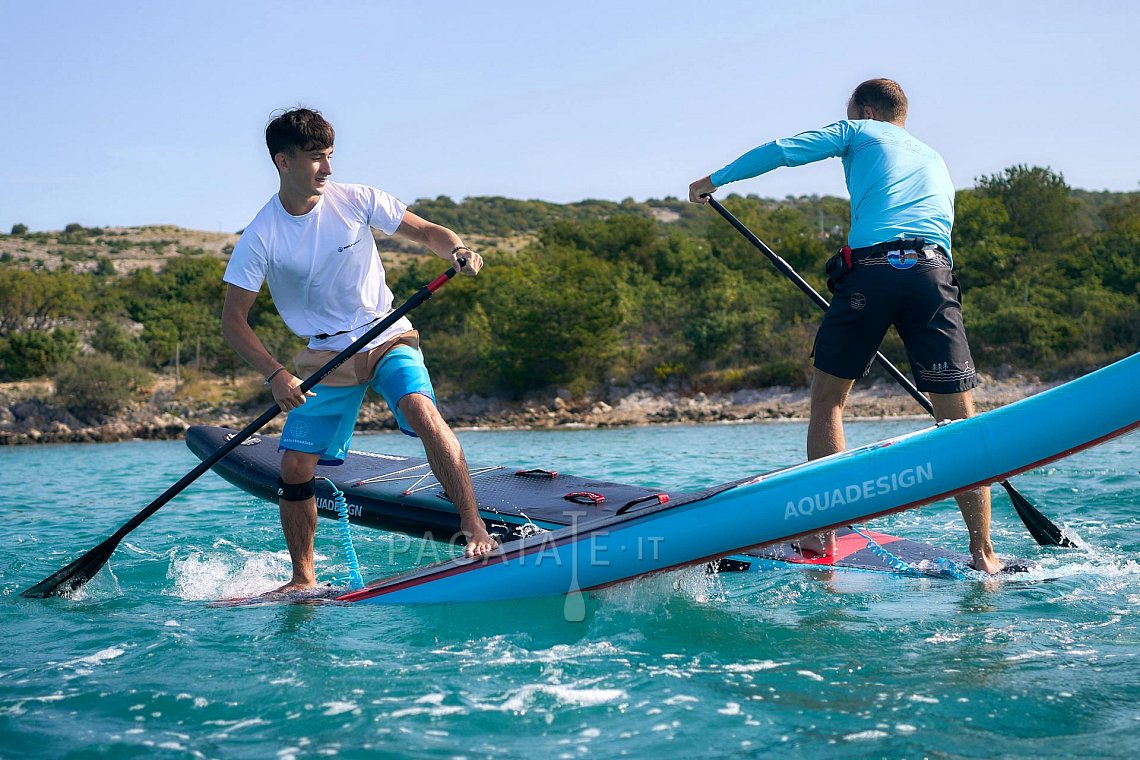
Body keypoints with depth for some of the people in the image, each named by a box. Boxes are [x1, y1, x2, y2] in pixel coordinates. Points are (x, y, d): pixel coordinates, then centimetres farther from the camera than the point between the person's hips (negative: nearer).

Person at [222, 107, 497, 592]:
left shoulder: (354, 200, -8)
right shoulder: (261, 237, -11)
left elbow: (426, 232, -1)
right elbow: (233, 320, -8)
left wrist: (457, 251, -24)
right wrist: (275, 375, -22)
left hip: (388, 337, 0)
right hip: (325, 354, 1)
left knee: (422, 411, -29)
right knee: (296, 467, -5)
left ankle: (473, 526, -26)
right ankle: (303, 579, 15)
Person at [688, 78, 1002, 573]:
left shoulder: (860, 132, 21)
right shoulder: (935, 161, 35)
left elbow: (781, 151, 12)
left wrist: (715, 180, 27)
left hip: (869, 268, -3)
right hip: (934, 272, 4)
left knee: (827, 401, 11)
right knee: (959, 421, 4)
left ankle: (821, 533, 8)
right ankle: (983, 553, 1)